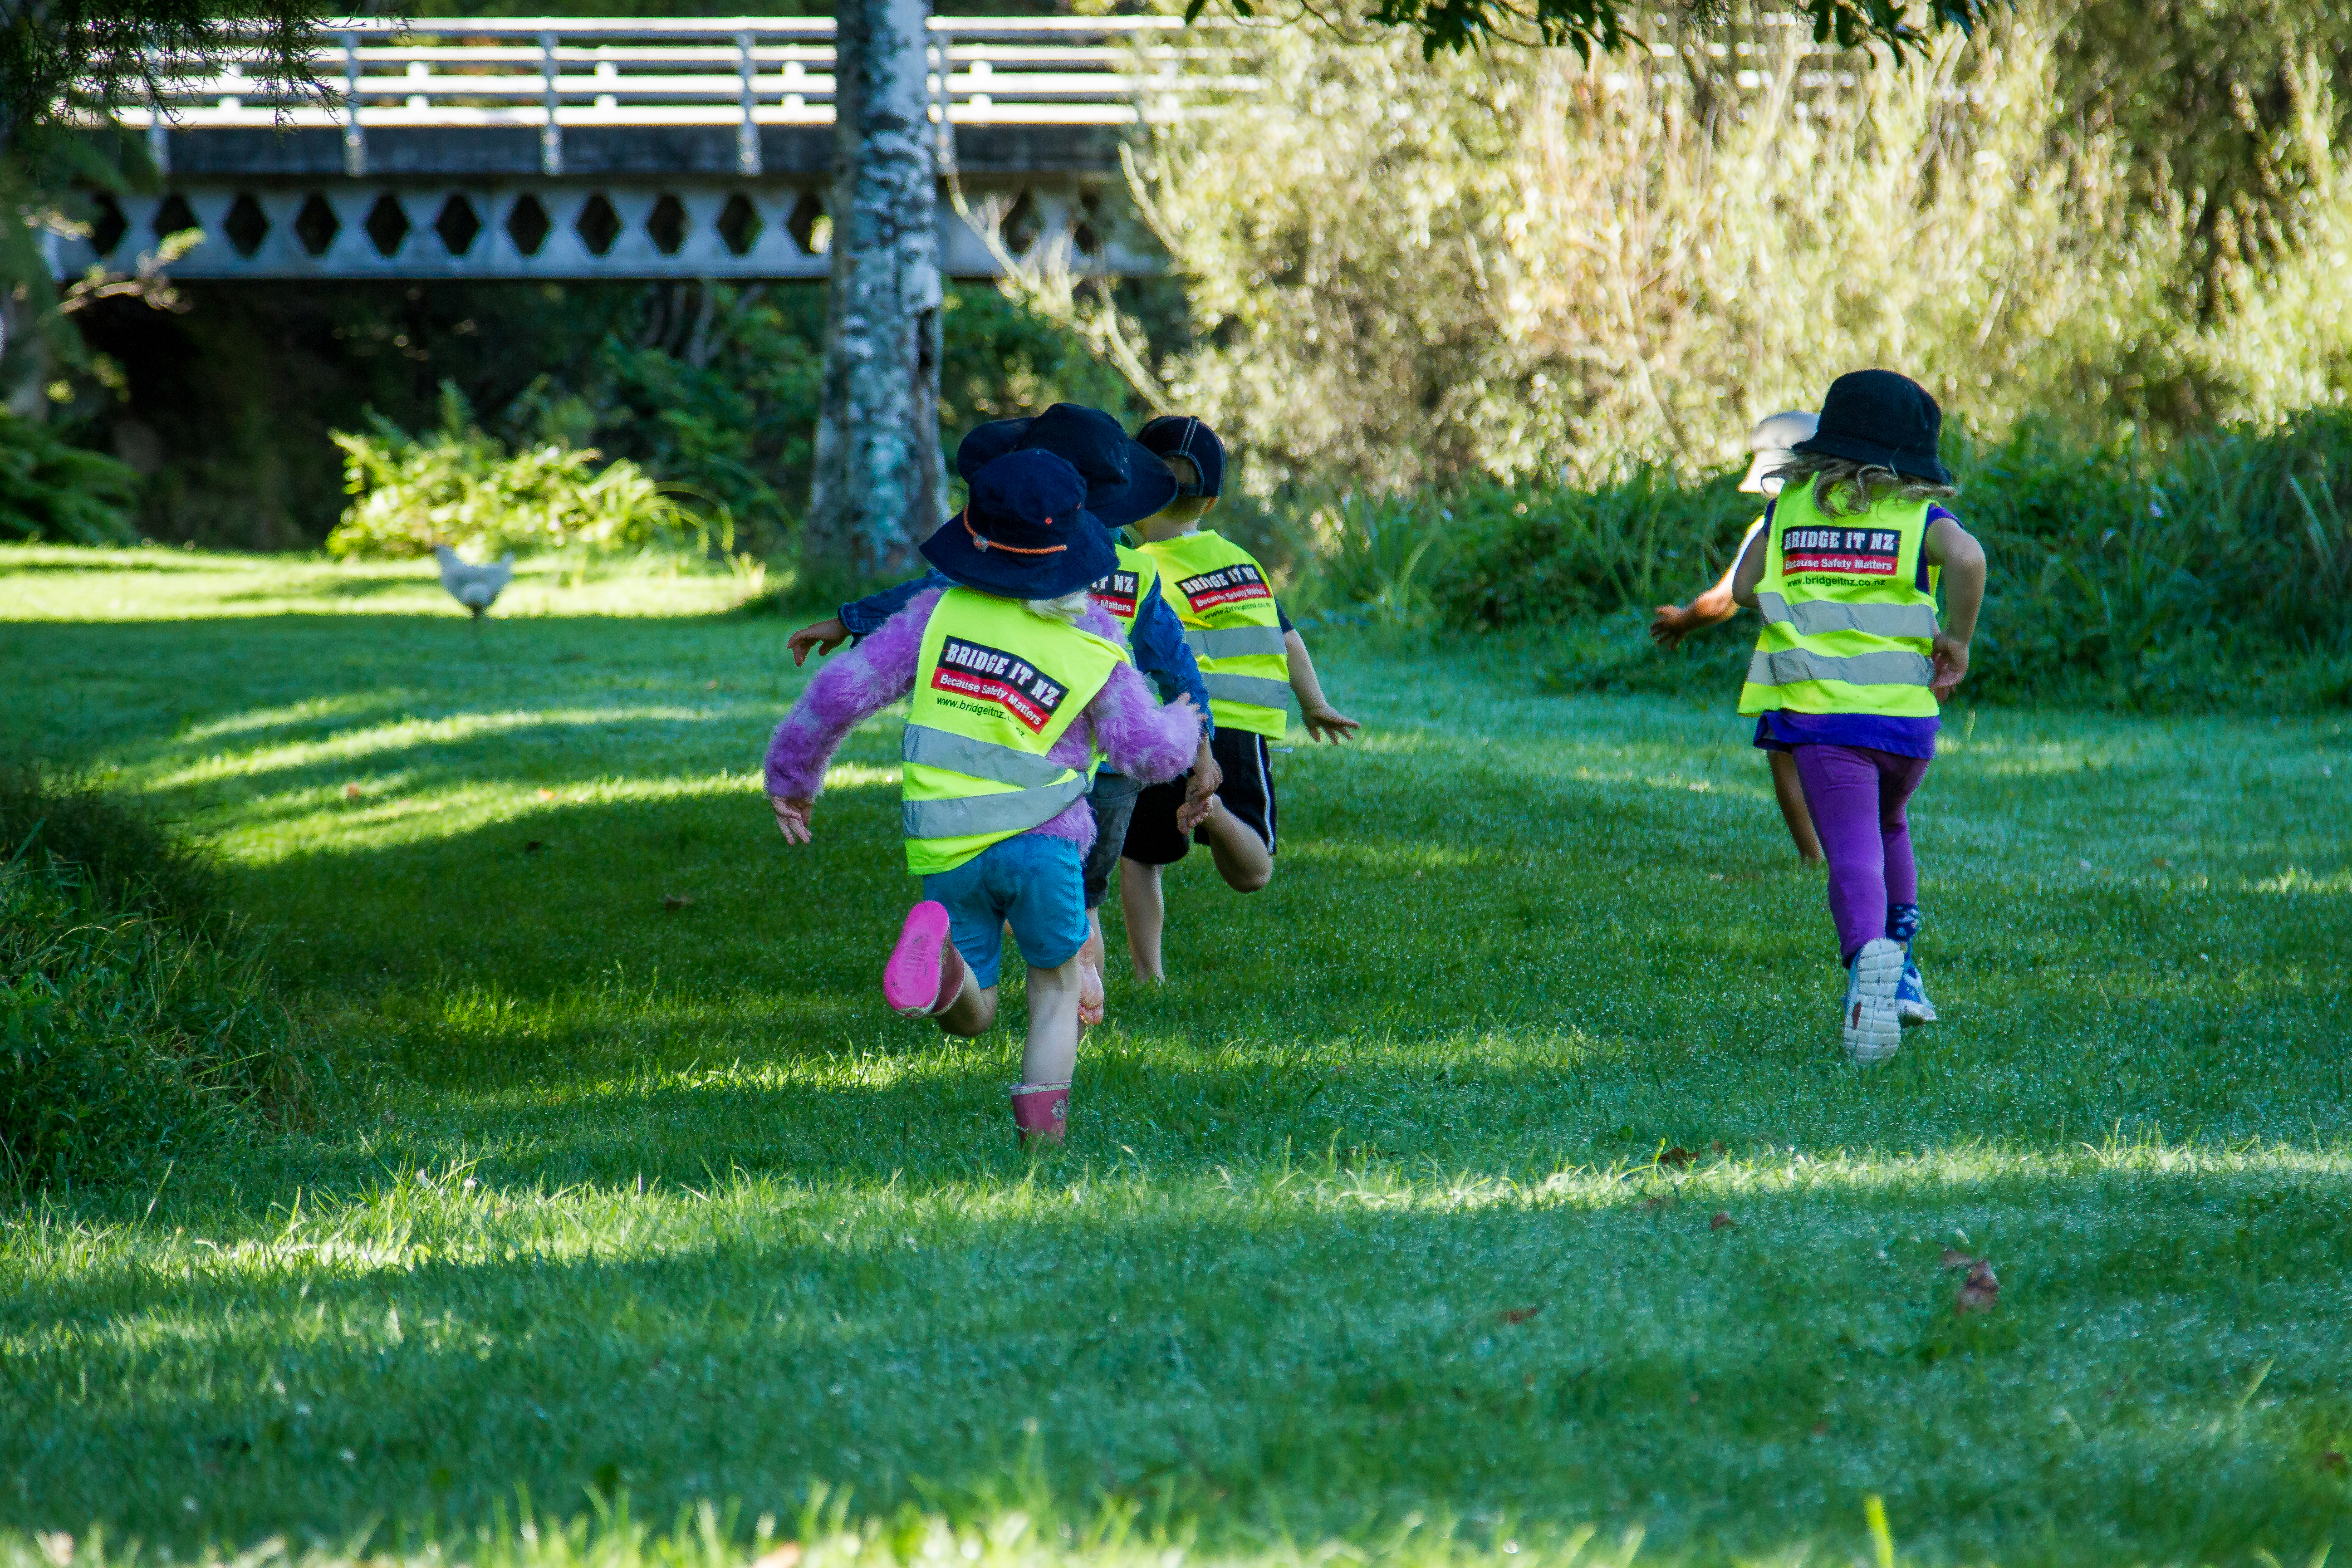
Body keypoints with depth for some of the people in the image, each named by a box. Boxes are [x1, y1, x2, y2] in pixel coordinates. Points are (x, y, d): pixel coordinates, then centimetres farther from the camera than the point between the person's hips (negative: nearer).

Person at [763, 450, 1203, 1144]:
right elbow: (1150, 753, 4)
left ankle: (938, 955, -24)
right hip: (1042, 837, -1)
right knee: (1057, 991, 20)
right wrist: (1183, 723, 28)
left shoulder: (941, 612, 0)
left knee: (972, 1016, 11)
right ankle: (1040, 1126, 2)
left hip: (947, 849, 1)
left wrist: (791, 775, 15)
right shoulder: (1095, 644, -2)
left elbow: (843, 690, 0)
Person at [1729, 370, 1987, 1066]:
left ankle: (1868, 954, -36)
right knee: (1887, 825, 27)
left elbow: (1743, 586, 15)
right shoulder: (1920, 515, 3)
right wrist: (1957, 641, -6)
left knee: (1852, 854, -7)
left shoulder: (1790, 507, 11)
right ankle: (1901, 968, 22)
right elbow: (1967, 559, -18)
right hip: (1903, 711, 1)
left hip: (1817, 710, 0)